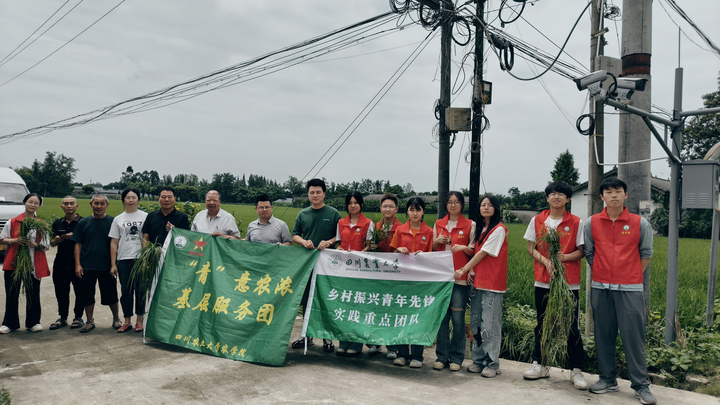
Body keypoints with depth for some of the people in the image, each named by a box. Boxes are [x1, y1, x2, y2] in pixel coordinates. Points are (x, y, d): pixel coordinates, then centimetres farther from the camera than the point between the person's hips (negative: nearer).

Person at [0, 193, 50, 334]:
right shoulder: (13, 222, 4)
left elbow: (46, 246, 4)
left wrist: (34, 244, -16)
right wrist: (15, 240, -14)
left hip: (34, 265, 0)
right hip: (13, 263, 0)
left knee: (33, 295, 5)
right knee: (11, 294, 5)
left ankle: (33, 322, 17)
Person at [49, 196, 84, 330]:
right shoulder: (57, 223, 13)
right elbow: (52, 243, 19)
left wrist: (74, 237, -18)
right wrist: (56, 240, -3)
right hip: (60, 263, 4)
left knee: (80, 292, 1)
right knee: (61, 292, 9)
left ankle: (78, 317, 13)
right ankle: (63, 318, 21)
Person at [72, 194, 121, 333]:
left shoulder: (112, 222, 0)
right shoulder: (83, 222, 5)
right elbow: (78, 244, 6)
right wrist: (78, 264, -1)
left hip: (107, 267, -2)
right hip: (87, 267, 2)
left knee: (111, 295, 5)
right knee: (88, 295, 10)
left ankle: (116, 319, 23)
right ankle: (90, 321, 25)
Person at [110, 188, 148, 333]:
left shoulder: (145, 216, 3)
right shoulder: (118, 219, 9)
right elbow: (114, 243, 9)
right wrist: (113, 264, 5)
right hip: (123, 260, 2)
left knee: (140, 290, 3)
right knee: (126, 291, 7)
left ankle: (139, 320, 15)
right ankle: (127, 321, 17)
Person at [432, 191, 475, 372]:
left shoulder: (470, 225, 4)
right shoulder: (438, 224, 14)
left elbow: (474, 252, 4)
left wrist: (463, 247, -15)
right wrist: (437, 241, 0)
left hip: (460, 276, -3)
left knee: (458, 317, -4)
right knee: (441, 317, 3)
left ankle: (456, 358, 8)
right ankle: (441, 356, 13)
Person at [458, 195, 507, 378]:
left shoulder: (498, 229, -8)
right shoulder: (481, 229, 17)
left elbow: (483, 253, -11)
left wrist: (464, 269, -9)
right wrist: (471, 270, 2)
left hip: (493, 282, -8)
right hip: (479, 281, 8)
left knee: (490, 325, -5)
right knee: (475, 322, 10)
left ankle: (492, 364, 4)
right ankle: (479, 360, 20)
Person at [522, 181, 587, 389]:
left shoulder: (576, 223, 1)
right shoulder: (537, 220, 5)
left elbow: (580, 251, 1)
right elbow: (531, 248, 6)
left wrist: (565, 257, -19)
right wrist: (545, 261, -12)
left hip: (569, 283, -2)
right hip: (543, 281, 2)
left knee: (571, 326, 1)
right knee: (542, 324, 10)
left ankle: (576, 370, 12)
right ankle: (540, 365, 22)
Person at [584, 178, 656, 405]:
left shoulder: (640, 223, 0)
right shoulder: (592, 223, 4)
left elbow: (646, 254, 8)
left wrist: (631, 277, 5)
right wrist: (602, 274, 7)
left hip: (630, 289, -2)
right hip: (601, 288, 2)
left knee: (634, 336, -1)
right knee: (604, 335, 8)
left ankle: (641, 385, 10)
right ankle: (608, 379, 21)